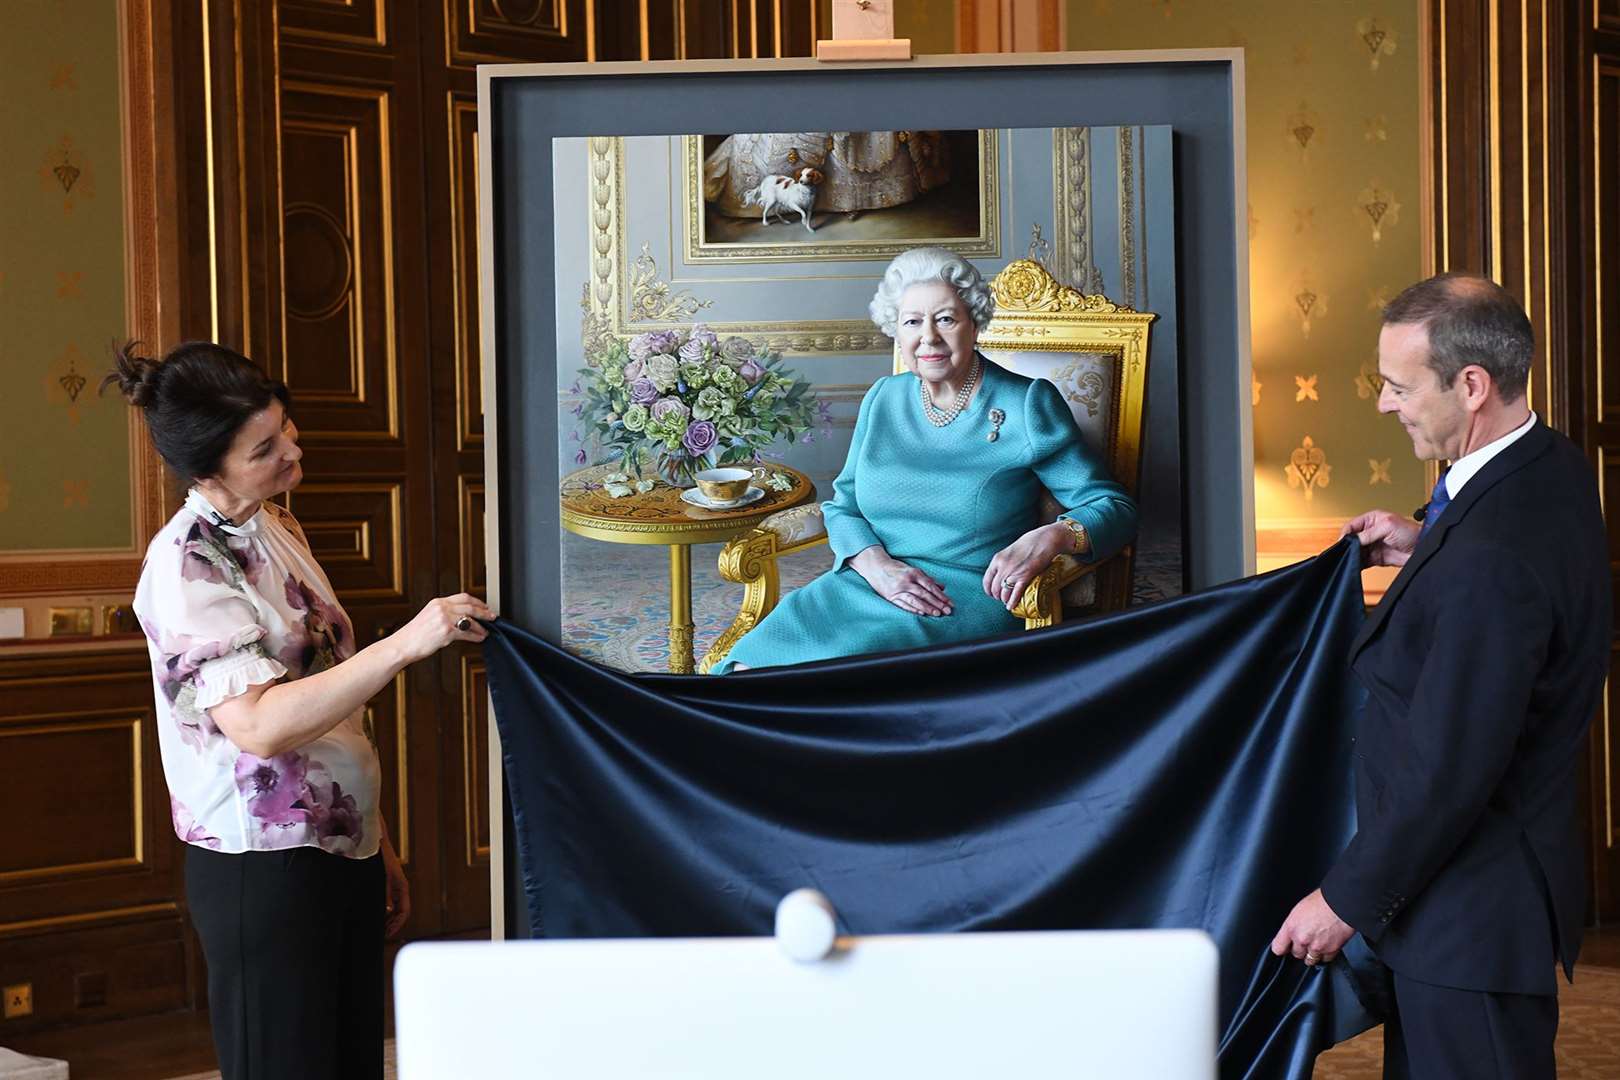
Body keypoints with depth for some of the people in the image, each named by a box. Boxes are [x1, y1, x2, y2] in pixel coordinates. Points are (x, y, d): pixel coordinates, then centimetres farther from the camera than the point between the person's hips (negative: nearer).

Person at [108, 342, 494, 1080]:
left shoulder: (276, 530, 10)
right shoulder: (186, 564, -16)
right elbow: (257, 724, -29)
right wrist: (405, 645, -34)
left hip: (344, 851, 8)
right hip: (263, 870, -8)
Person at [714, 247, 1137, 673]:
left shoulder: (1029, 406, 1)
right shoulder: (883, 399, 15)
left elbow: (1115, 508, -1)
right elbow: (842, 506, 16)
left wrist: (1049, 538, -23)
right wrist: (875, 565, -7)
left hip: (973, 597, -4)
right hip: (868, 585, 4)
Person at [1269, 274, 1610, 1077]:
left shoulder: (1492, 559, -29)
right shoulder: (1551, 469, 1)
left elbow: (1447, 775, -26)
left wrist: (1347, 899, -15)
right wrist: (1428, 551, 9)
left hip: (1472, 917, -10)